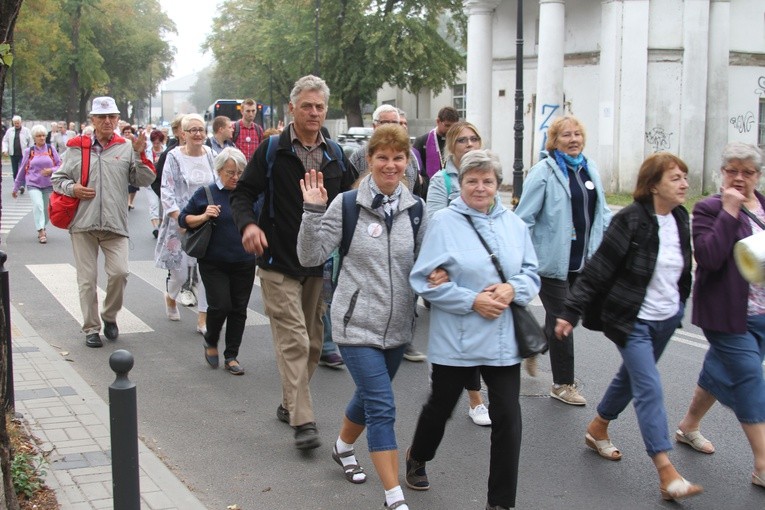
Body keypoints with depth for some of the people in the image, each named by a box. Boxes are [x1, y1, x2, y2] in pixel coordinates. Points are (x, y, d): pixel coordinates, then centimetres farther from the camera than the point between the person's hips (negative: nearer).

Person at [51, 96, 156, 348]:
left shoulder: (127, 147, 6)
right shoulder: (77, 147, 6)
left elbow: (145, 180, 2)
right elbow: (57, 178, 12)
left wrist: (139, 154, -11)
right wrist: (72, 188, -7)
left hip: (115, 224, 0)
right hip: (83, 223, 1)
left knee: (119, 272, -13)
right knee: (87, 279, 5)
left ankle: (110, 316, 14)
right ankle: (91, 328, 17)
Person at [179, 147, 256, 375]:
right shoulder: (206, 193, -1)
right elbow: (184, 219, 4)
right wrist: (204, 217, -14)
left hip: (244, 264, 3)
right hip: (214, 264, -3)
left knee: (238, 310, 6)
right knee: (220, 305, -11)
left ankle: (231, 356, 18)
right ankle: (211, 342, 19)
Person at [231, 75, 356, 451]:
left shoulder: (336, 156, 8)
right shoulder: (272, 151, -4)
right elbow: (243, 192, -3)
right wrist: (248, 224, -23)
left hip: (320, 263, 5)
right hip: (279, 262, -5)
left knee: (312, 341, 14)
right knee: (293, 340, -11)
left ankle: (290, 404, 32)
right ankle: (303, 422, -10)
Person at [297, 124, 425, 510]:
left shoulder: (416, 209, 2)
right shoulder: (347, 205, -9)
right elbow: (310, 257, -11)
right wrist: (313, 211, -23)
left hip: (398, 325, 5)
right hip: (358, 324, -5)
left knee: (370, 397, 22)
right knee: (382, 409, -8)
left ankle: (343, 448, 51)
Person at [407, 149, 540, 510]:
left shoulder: (514, 224, 6)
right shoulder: (444, 222, -7)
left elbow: (532, 273, 10)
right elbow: (424, 279, -10)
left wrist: (513, 289, -12)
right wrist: (472, 301, -16)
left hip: (504, 341, 3)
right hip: (456, 341, -3)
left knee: (507, 416, -1)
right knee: (441, 407, 16)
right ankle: (417, 459, 47)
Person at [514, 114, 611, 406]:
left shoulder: (590, 170, 10)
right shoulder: (544, 172, -11)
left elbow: (602, 212, 18)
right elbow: (524, 217, -11)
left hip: (581, 261, 6)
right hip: (553, 259, -6)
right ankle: (563, 384, 14)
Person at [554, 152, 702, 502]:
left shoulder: (680, 219, 3)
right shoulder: (631, 220, -19)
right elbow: (598, 269, -19)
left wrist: (680, 304, 19)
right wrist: (571, 312, -21)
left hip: (667, 319, 8)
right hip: (632, 320, -7)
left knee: (632, 378, 20)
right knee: (650, 389, -11)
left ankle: (597, 429, 41)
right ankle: (667, 475, -11)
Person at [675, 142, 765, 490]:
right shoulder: (709, 209, -10)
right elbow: (709, 257, -24)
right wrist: (729, 211, -23)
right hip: (726, 313, -6)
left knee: (721, 371, 18)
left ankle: (689, 426, 39)